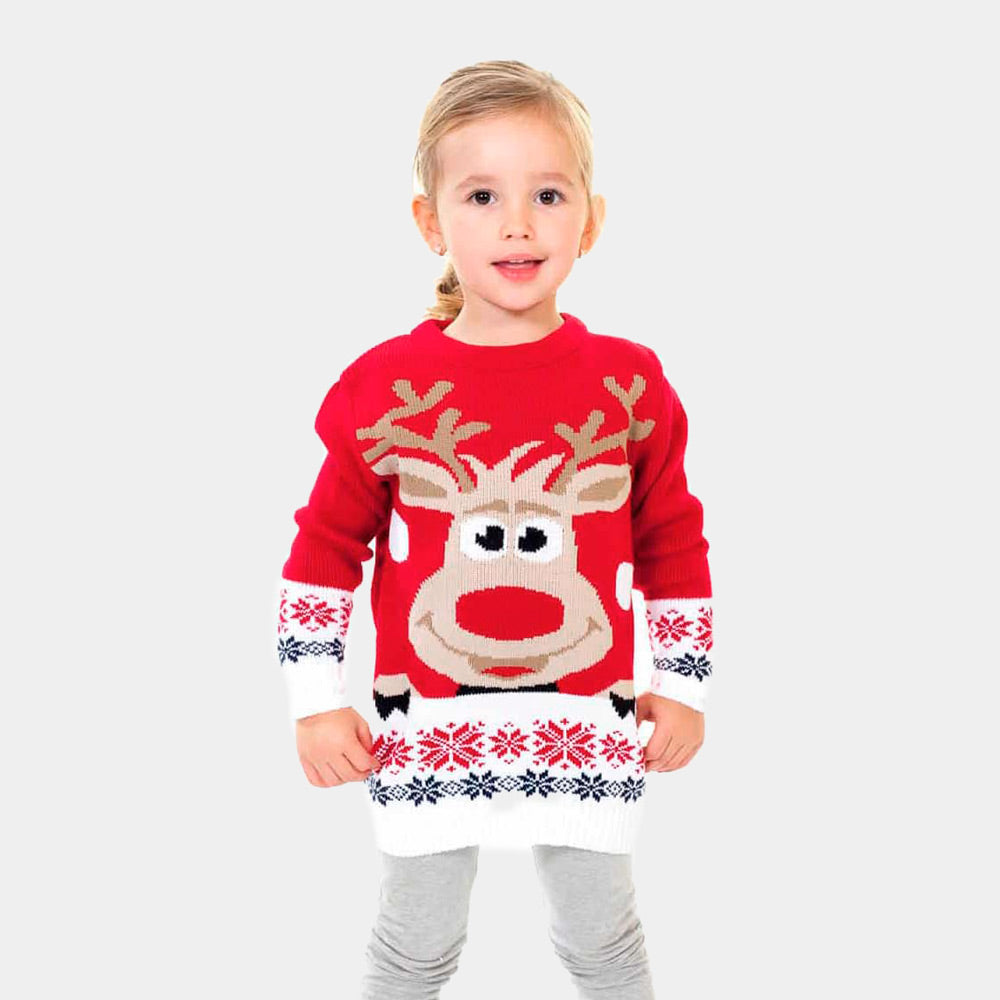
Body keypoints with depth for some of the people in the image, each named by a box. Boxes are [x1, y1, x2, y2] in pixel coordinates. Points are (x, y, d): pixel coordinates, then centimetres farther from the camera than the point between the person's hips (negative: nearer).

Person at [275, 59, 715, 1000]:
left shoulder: (630, 383, -5)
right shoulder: (384, 387, -8)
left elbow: (676, 544, 5)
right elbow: (323, 547, 0)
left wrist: (683, 688, 6)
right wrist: (315, 703, -2)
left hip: (588, 725, 1)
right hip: (427, 729, 0)